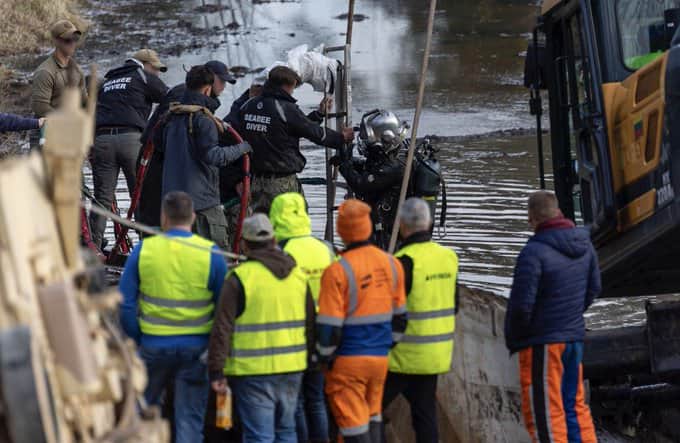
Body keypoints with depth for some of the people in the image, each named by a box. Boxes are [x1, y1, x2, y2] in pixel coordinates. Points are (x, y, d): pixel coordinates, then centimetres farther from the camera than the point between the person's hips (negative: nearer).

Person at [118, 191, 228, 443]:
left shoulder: (143, 250, -4)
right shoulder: (210, 254, -7)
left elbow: (125, 304, -3)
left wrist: (136, 340, 8)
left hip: (154, 345, 1)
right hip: (195, 348, -1)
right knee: (189, 417, 5)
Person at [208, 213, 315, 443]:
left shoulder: (240, 278, -11)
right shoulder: (298, 275, 8)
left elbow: (223, 329, -13)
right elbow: (310, 324, 15)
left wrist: (216, 371, -9)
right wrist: (307, 355, 26)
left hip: (254, 372, -5)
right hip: (292, 368, 5)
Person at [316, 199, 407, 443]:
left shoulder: (338, 271, -18)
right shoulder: (391, 264, 1)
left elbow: (329, 326, -16)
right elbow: (399, 315, 11)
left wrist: (326, 356, 0)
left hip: (348, 359, -6)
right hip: (380, 357, 6)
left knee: (353, 423, -1)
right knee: (372, 417, 20)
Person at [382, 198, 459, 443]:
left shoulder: (405, 261, -18)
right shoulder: (448, 257, 5)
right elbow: (453, 306, 15)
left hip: (405, 355, -7)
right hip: (436, 355, 7)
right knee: (425, 413, 12)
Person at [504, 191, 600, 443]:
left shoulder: (534, 252, -19)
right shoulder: (584, 245, 4)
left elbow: (522, 305, -20)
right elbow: (593, 288, 15)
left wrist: (513, 340, -4)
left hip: (542, 342, -7)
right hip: (575, 337, 7)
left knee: (544, 413, -1)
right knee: (575, 406, 16)